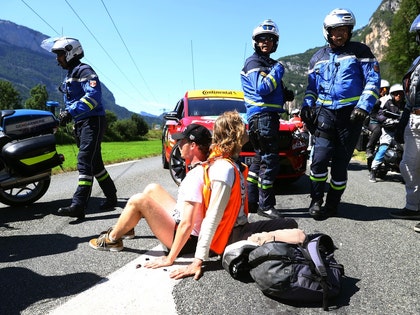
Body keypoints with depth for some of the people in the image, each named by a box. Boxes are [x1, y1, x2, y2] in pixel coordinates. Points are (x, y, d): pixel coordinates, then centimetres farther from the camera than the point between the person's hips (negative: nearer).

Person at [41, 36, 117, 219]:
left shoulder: (84, 71, -7)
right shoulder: (70, 75, 23)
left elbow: (93, 96, -23)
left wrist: (71, 112, -28)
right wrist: (66, 115, 13)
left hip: (93, 121, -10)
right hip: (80, 123, 10)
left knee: (85, 160, -17)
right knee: (95, 163, 12)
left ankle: (78, 205, -21)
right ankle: (111, 198, 22)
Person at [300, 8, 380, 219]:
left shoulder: (360, 51, 4)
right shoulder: (318, 58, 15)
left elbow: (373, 80, -1)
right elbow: (312, 86, 19)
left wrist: (363, 106, -14)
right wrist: (306, 106, 2)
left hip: (351, 114, -2)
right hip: (325, 113, 2)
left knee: (340, 163, 3)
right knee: (320, 158, -13)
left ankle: (332, 204, 19)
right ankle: (316, 201, 4)